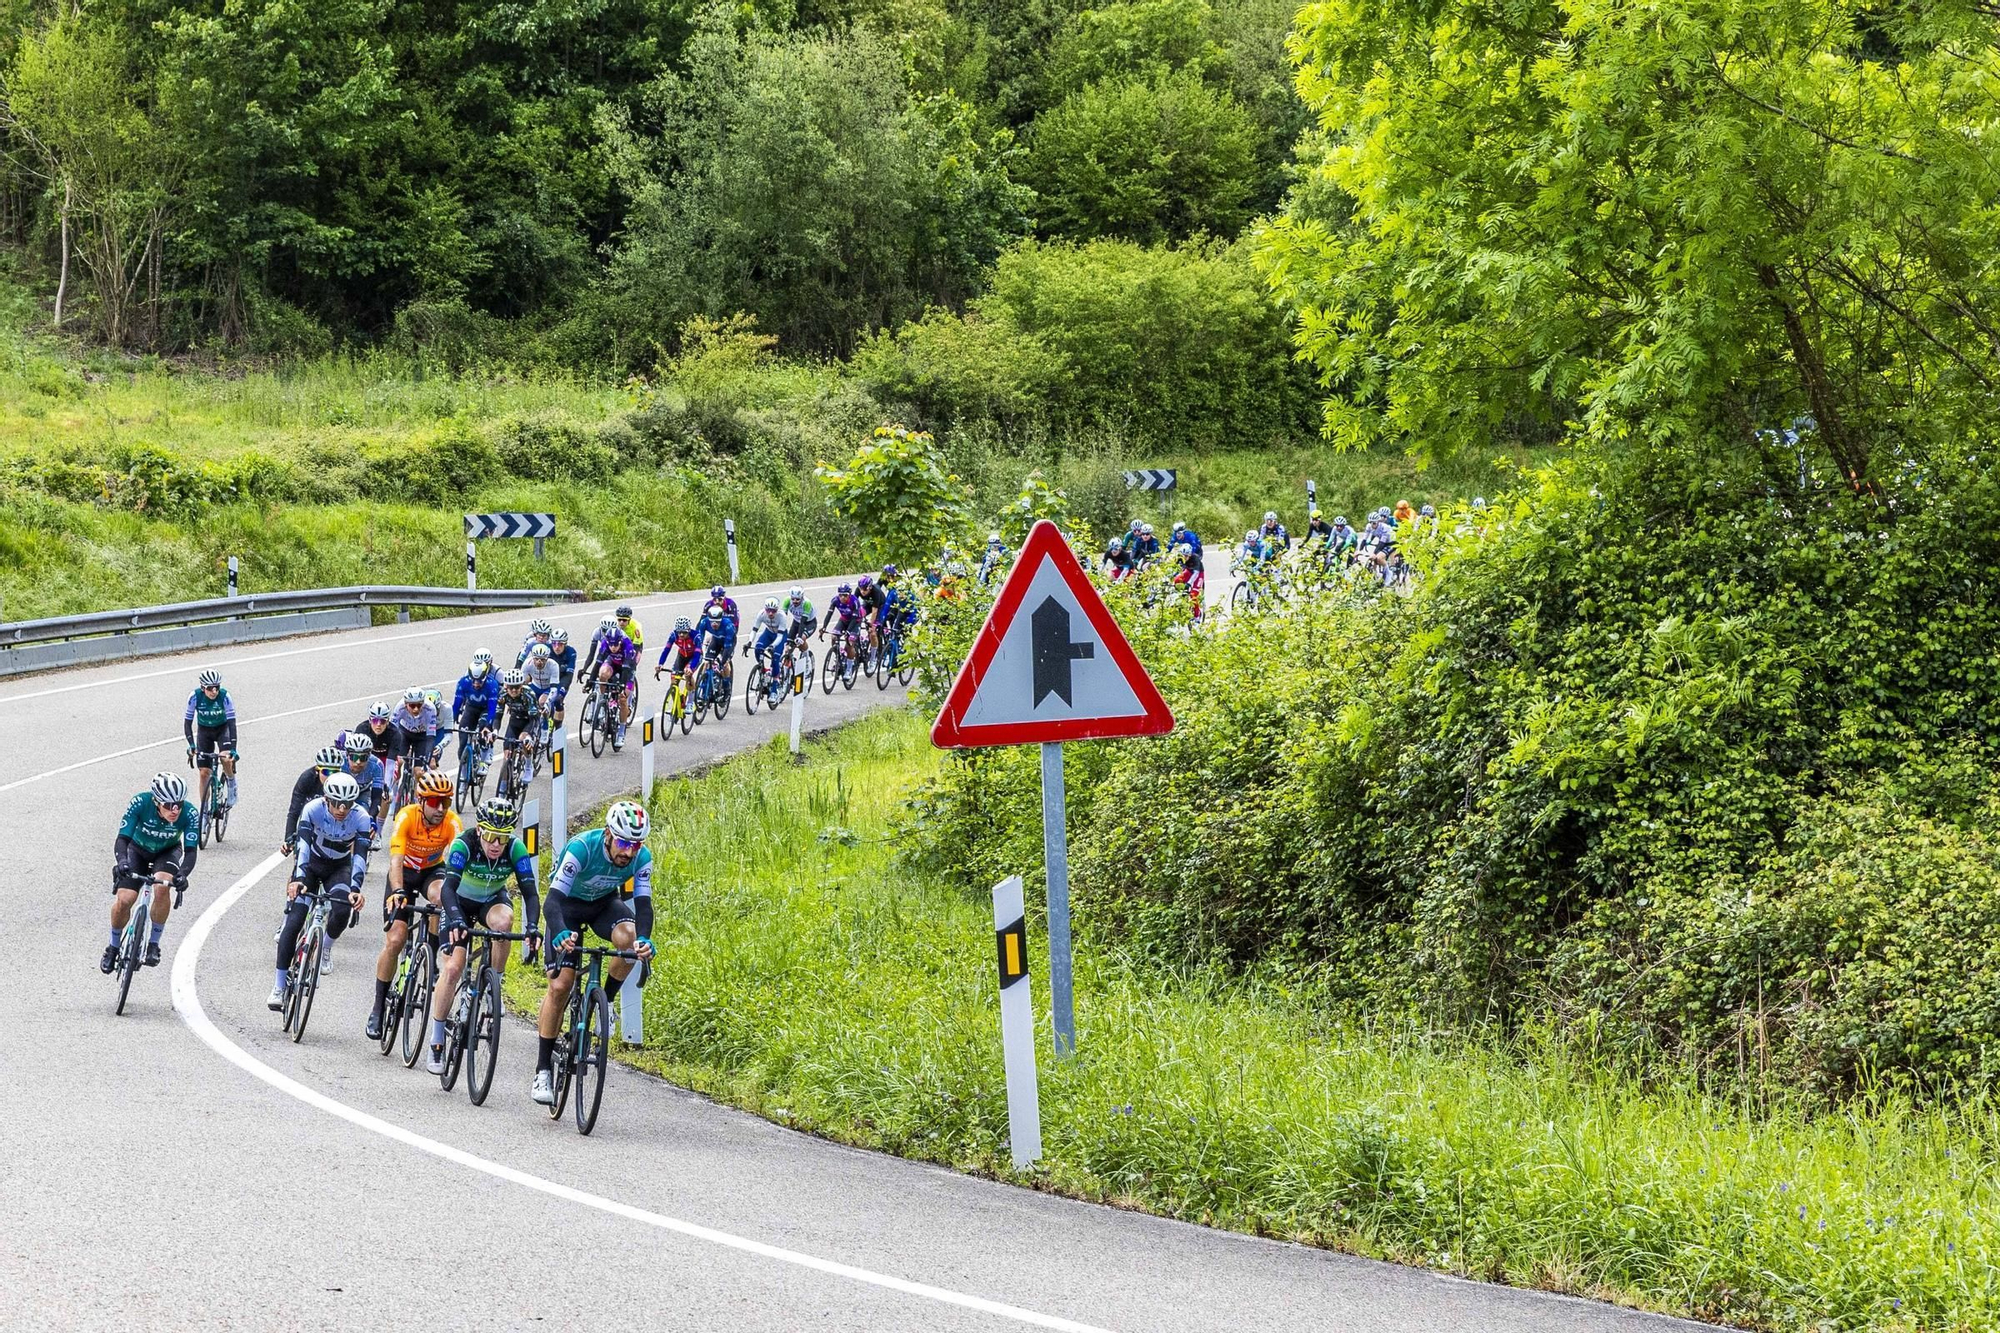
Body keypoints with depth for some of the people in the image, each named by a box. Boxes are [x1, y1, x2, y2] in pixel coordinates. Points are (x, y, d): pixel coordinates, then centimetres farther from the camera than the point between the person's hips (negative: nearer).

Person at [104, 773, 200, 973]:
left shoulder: (189, 814, -31)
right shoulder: (140, 803, -34)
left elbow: (190, 851, -32)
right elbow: (122, 839, -34)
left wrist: (183, 874, -52)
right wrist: (122, 862, -54)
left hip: (167, 852, 0)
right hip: (138, 850, 0)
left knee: (162, 887, -31)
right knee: (124, 900, -17)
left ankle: (153, 944, -13)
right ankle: (113, 947, 12)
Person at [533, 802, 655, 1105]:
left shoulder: (641, 858, -23)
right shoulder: (582, 848, -35)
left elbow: (643, 904, -25)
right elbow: (552, 901, -39)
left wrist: (644, 939, -46)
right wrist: (561, 934, -59)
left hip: (605, 902, 3)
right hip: (568, 905, -3)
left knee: (629, 938, -31)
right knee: (560, 985, -14)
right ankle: (543, 1070, -5)